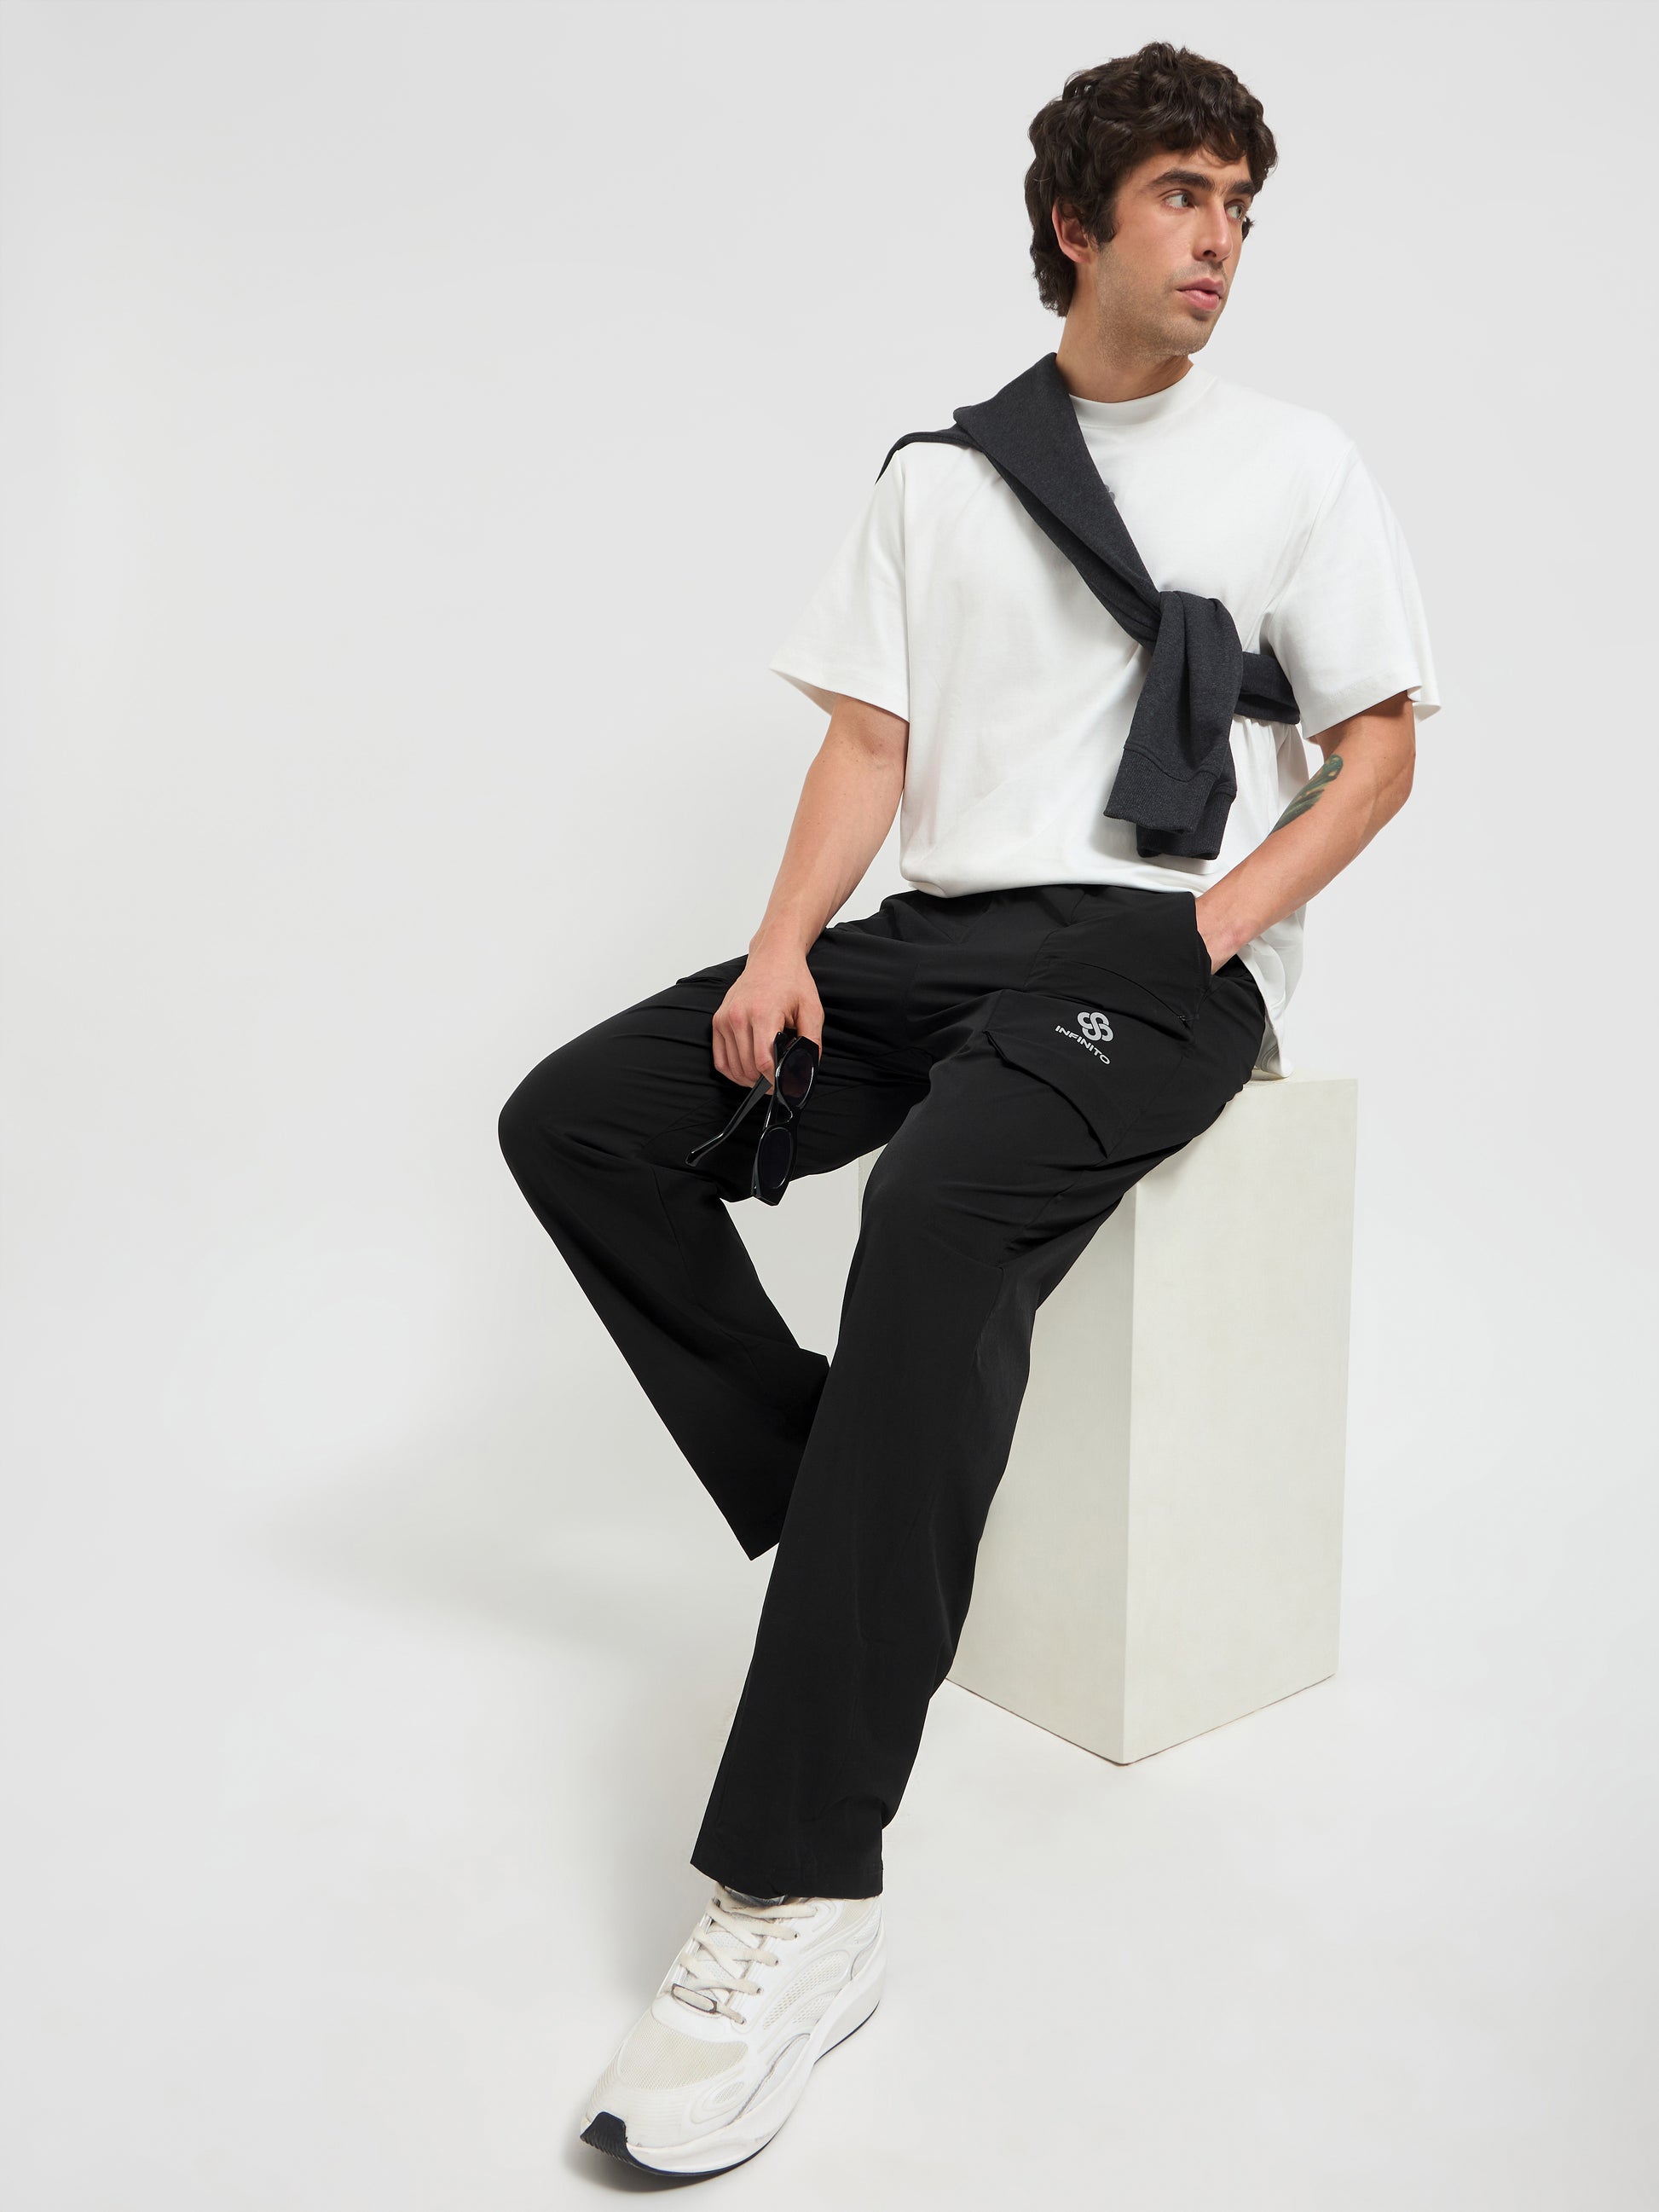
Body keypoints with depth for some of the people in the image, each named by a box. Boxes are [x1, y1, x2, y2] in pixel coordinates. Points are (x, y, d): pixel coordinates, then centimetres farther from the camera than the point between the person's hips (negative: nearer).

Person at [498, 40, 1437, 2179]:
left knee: (940, 1213, -35)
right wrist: (785, 946, -7)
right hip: (940, 933, 5)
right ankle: (846, 1526, -8)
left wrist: (1224, 921, -9)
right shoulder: (941, 469, 18)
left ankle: (796, 1888, -31)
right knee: (574, 1117, -12)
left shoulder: (1294, 462, 13)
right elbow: (868, 740, 11)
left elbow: (1381, 742, 9)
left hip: (1159, 955, -4)